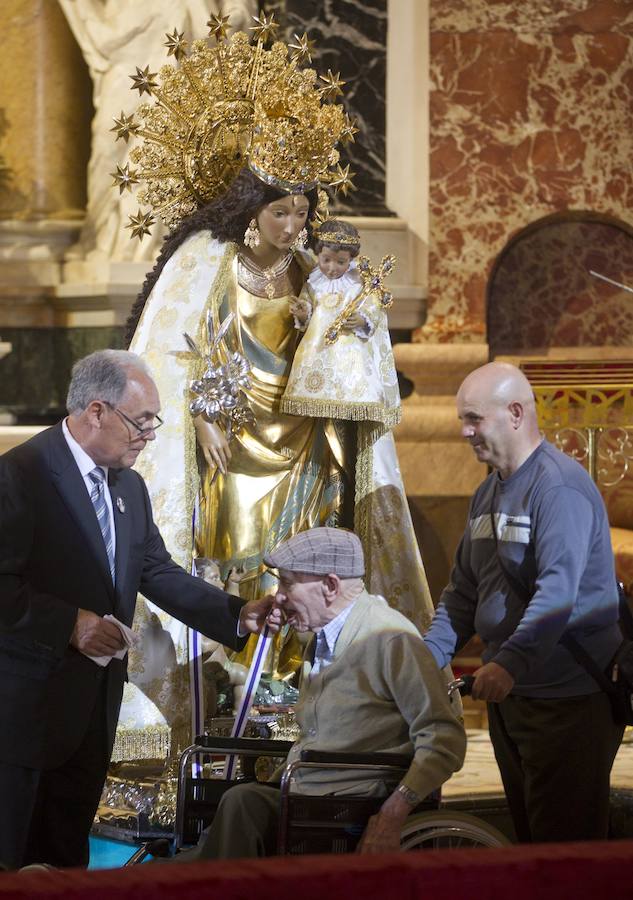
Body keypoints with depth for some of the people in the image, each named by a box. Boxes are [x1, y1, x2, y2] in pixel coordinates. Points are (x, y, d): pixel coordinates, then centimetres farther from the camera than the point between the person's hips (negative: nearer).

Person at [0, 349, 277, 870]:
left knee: (66, 858, 13)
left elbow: (159, 573, 14)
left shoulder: (129, 488, 12)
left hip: (93, 708, 8)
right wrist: (70, 625, -21)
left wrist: (238, 616, 3)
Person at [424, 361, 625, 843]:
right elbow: (464, 591, 19)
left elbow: (558, 590, -26)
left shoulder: (559, 486, -15)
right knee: (527, 836, 12)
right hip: (510, 693, 9)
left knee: (565, 840, -8)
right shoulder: (488, 494, 16)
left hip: (569, 696, -9)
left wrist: (510, 662, -36)